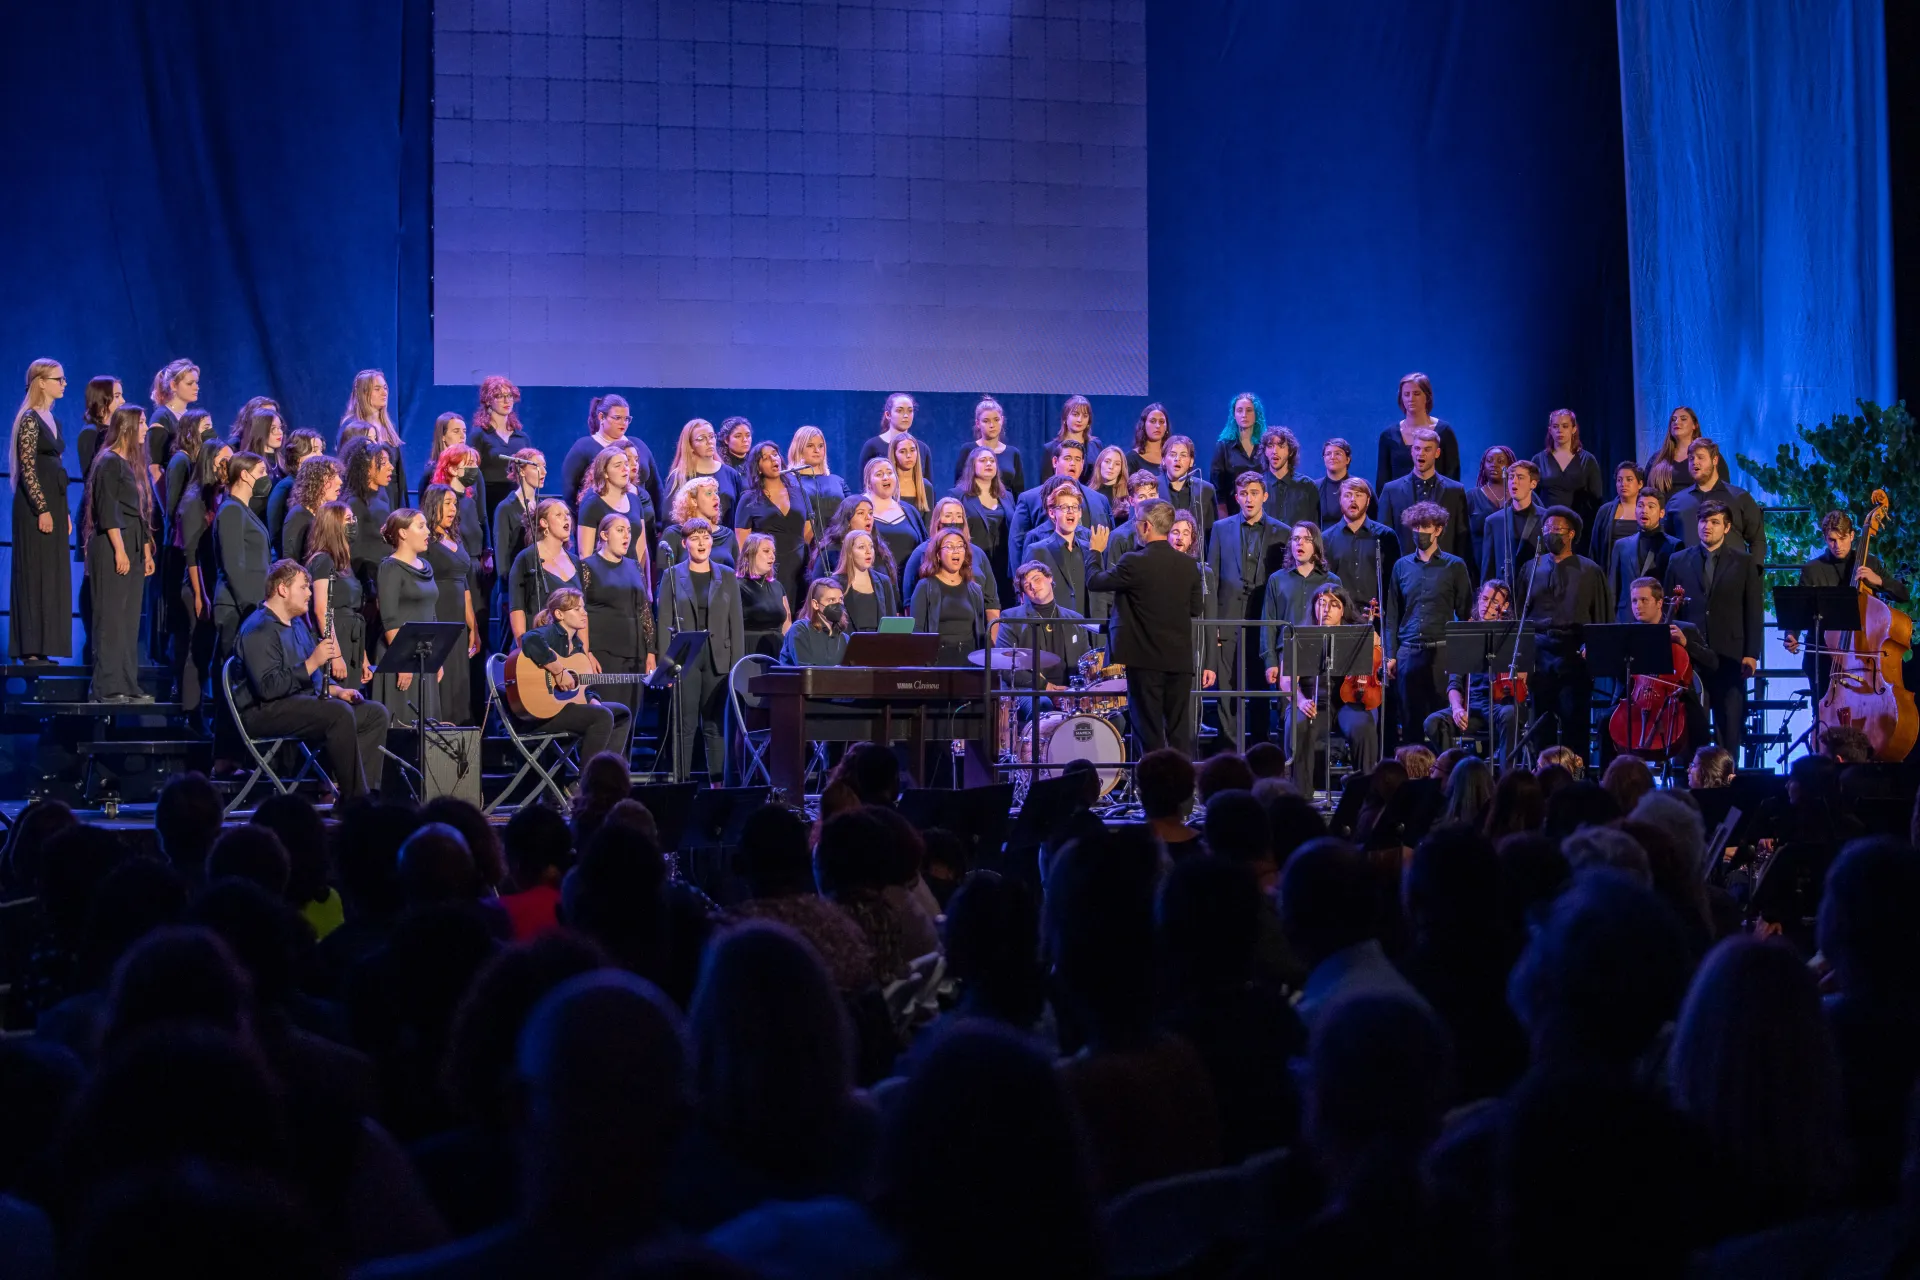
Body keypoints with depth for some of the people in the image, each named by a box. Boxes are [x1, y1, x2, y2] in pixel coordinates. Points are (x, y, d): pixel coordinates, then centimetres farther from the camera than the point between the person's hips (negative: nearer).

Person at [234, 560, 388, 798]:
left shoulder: (298, 623, 19)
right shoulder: (259, 629, -13)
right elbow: (268, 688, -25)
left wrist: (336, 690, 10)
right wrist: (312, 662, -24)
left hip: (305, 702, 10)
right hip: (266, 713, -10)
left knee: (375, 713, -2)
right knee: (340, 713, -32)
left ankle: (364, 792, -13)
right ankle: (355, 797, -27)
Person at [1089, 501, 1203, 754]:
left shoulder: (1134, 563, -13)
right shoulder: (1189, 564, 1)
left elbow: (1094, 582, -4)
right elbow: (1196, 608, 9)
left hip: (1145, 658, -4)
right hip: (1180, 658, 4)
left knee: (1150, 733, 1)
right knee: (1180, 733, 9)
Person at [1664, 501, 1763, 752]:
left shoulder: (1745, 563, 7)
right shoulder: (1678, 561, 10)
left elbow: (1754, 611, 3)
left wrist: (1752, 654, -5)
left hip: (1729, 656, -1)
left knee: (1729, 724, 1)